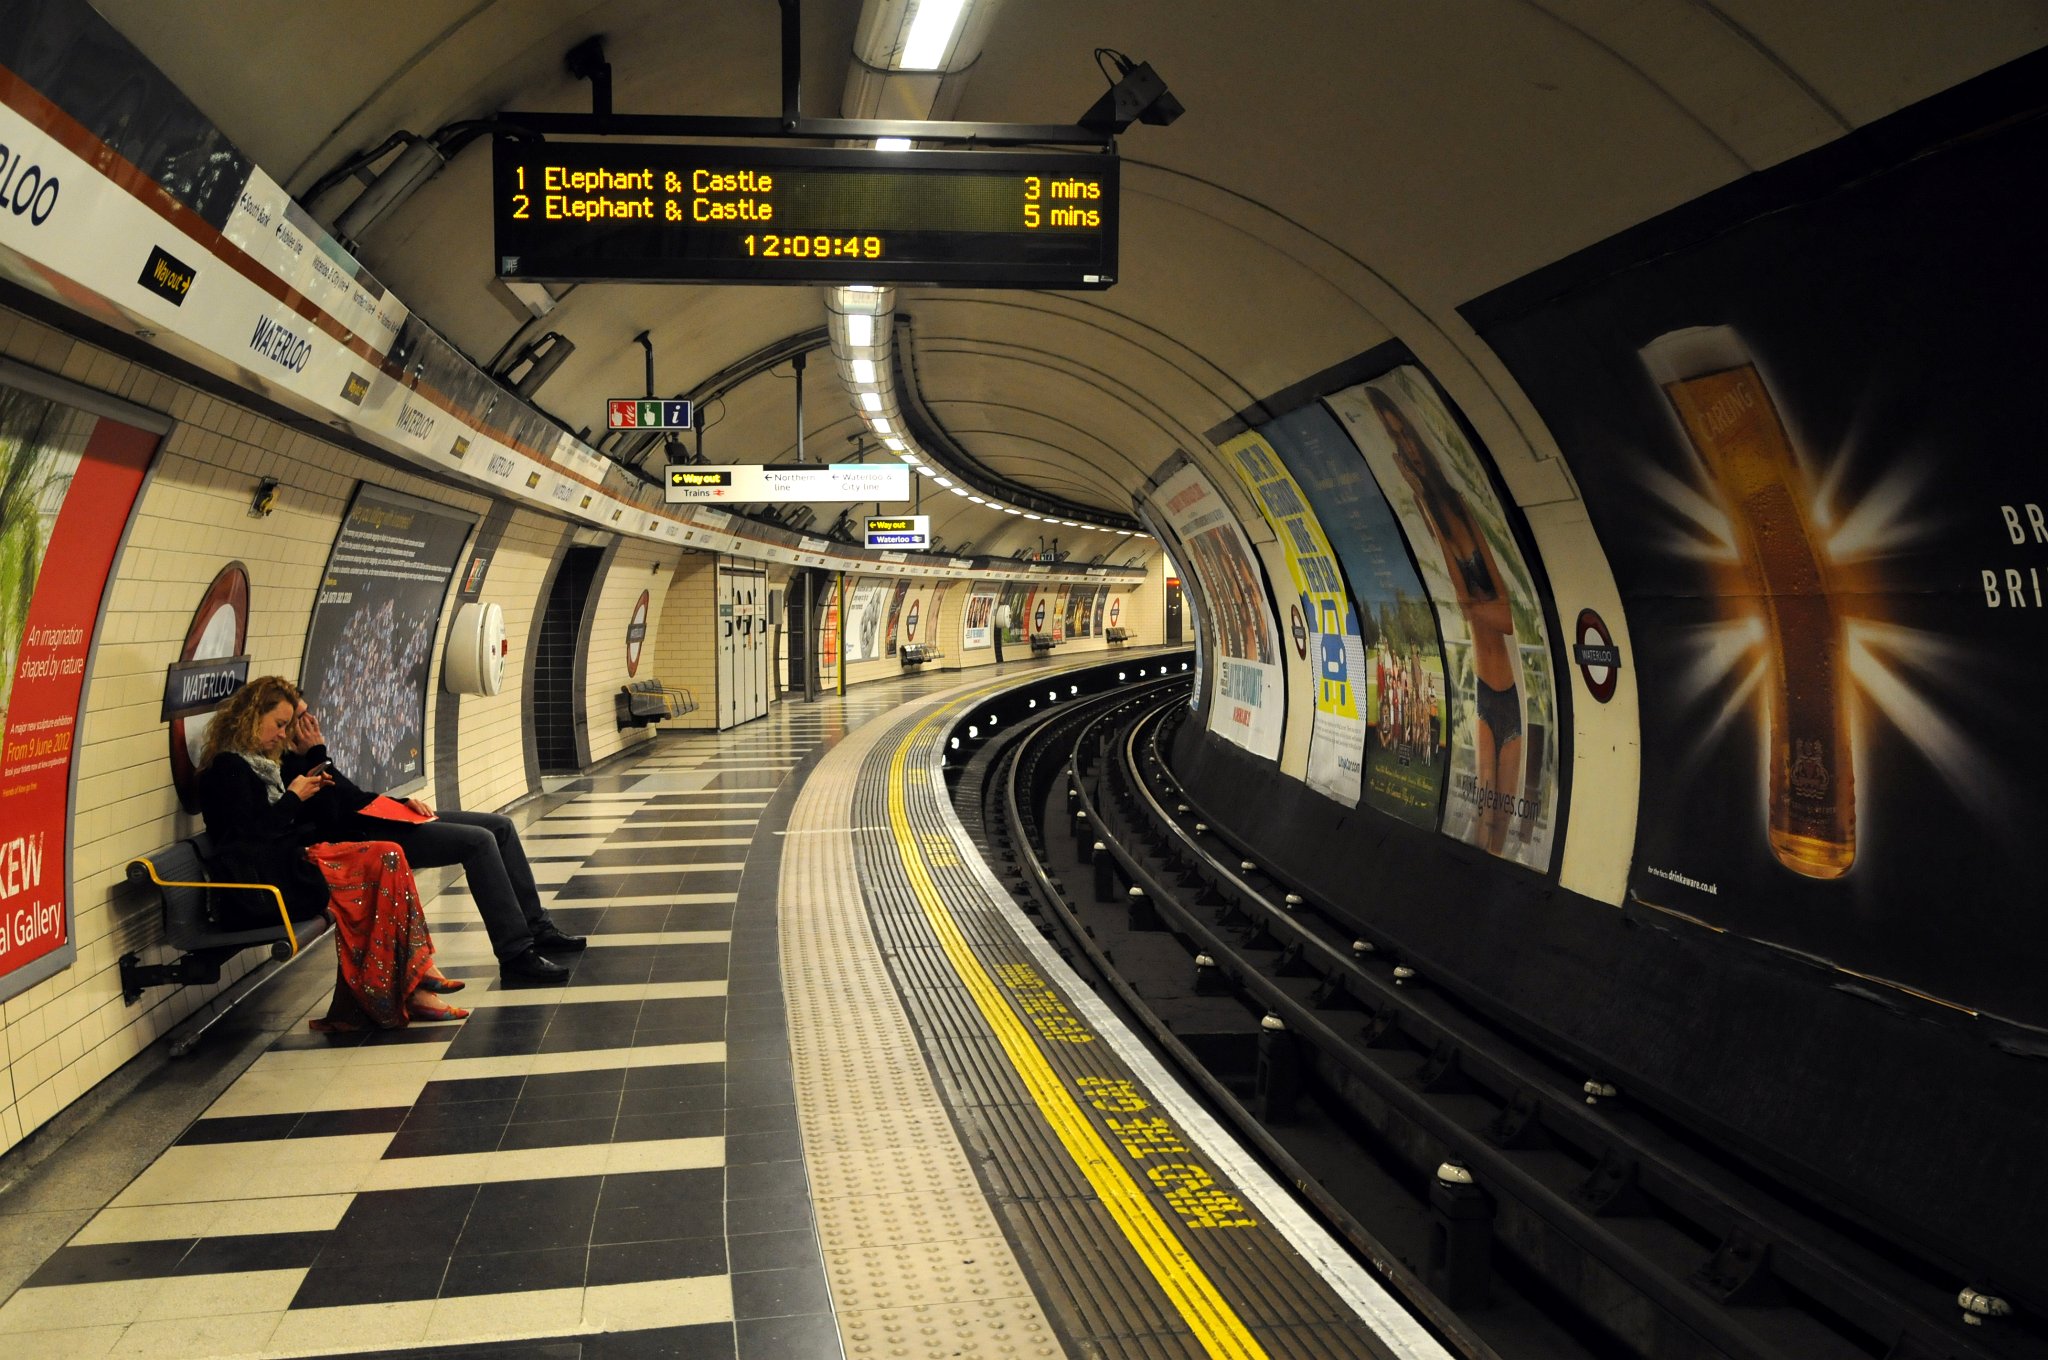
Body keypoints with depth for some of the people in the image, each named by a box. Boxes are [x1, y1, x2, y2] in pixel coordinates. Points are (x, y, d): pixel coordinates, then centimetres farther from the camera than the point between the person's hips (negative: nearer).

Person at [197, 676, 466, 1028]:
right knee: (386, 859, -18)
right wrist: (293, 797, -3)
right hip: (265, 881, -9)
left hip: (292, 861, 9)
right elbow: (252, 834, -15)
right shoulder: (226, 768, -4)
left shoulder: (261, 764, 24)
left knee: (385, 861, -11)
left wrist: (310, 789, 14)